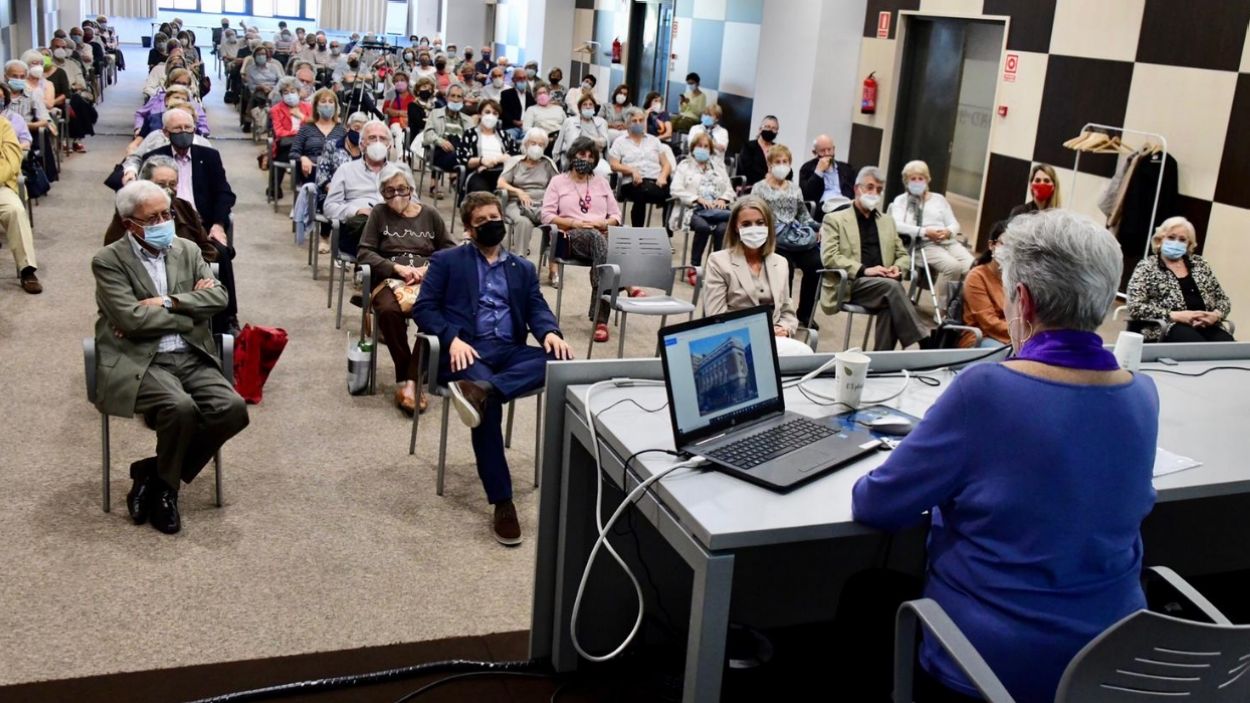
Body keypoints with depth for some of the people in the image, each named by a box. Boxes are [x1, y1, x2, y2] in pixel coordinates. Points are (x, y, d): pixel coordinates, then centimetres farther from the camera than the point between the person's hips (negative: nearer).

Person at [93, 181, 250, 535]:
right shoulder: (108, 260, -1)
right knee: (180, 407, -33)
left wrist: (168, 302, -12)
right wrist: (192, 307, -6)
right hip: (139, 361, -5)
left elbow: (219, 297, 0)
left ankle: (155, 472, -1)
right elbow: (132, 319, -14)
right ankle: (163, 484, -3)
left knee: (233, 409, -20)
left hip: (192, 357, 5)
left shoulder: (188, 250, 13)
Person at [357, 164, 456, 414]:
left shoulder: (430, 215, 17)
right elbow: (364, 252, 5)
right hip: (390, 279, 0)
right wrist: (397, 267, -10)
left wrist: (430, 268, -8)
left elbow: (450, 250, 13)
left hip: (428, 281, 1)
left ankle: (410, 381, -29)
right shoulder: (379, 213, 13)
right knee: (388, 311, -38)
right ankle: (405, 377, -22)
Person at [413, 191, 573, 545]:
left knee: (560, 359, -28)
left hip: (509, 351, 4)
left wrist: (550, 332, -13)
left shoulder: (523, 268, 25)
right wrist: (452, 339, -16)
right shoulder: (446, 261, 15)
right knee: (489, 406, -34)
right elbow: (423, 308, 4)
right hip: (465, 350, -4)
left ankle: (480, 391, -45)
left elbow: (537, 308, 12)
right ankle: (502, 502, -31)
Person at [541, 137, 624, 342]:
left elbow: (616, 215, 19)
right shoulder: (558, 181, 14)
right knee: (596, 238, -39)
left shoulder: (602, 182, 25)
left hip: (601, 235, 2)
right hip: (570, 237, -2)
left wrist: (604, 223, -4)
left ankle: (600, 319, -43)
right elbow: (547, 216, 3)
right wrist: (574, 222, -10)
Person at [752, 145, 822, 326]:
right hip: (773, 238, -4)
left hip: (795, 234, 4)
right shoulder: (759, 188, 8)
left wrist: (816, 229, 6)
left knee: (816, 264, -21)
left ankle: (805, 312, -3)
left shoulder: (794, 187, 22)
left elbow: (803, 213, 24)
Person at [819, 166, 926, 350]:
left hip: (883, 285, 4)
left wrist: (898, 268, -1)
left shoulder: (887, 221, 24)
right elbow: (829, 257, -7)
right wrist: (864, 270, -18)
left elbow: (903, 254, 26)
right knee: (892, 286, -33)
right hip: (850, 285, -4)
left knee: (890, 306, -33)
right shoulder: (835, 219, 6)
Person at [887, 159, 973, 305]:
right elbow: (896, 225, -6)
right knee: (953, 266, -34)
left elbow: (954, 224, 19)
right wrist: (924, 232, -16)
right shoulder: (901, 200, 13)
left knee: (973, 267, -26)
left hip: (949, 242, 5)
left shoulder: (939, 199, 26)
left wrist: (948, 232, -6)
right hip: (924, 244, -5)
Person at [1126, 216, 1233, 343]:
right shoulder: (1147, 267, 7)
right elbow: (1135, 307, -6)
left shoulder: (1200, 264, 20)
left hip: (1206, 325, 4)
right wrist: (1177, 316, -15)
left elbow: (1223, 299, 22)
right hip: (1169, 328, -4)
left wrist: (1215, 315, -2)